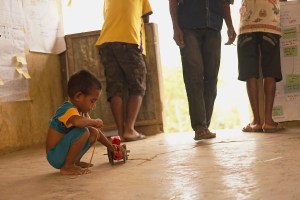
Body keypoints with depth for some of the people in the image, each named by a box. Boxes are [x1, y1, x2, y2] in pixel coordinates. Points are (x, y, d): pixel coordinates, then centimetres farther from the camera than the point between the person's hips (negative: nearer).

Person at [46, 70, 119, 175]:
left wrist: (110, 145, 17)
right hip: (55, 155, -10)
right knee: (83, 132, -28)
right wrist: (94, 122, -27)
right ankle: (67, 167, -18)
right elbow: (78, 122, -45)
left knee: (94, 133, 11)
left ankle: (75, 162, 13)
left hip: (63, 150, 10)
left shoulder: (82, 112, 9)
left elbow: (96, 131, 21)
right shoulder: (68, 109, -21)